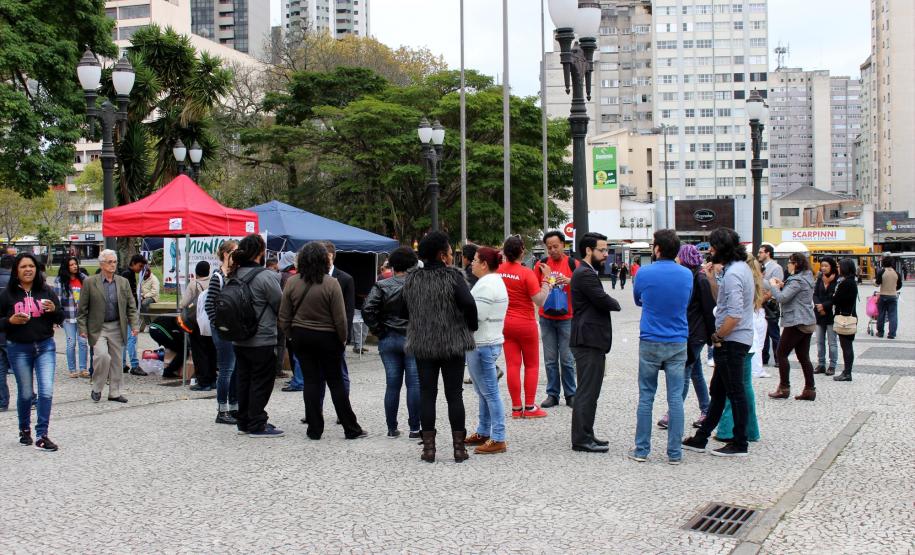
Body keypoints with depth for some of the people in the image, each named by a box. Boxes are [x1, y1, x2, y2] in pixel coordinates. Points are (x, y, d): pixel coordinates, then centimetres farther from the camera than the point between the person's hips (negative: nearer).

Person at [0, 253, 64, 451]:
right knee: (25, 393, 10)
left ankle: (42, 436, -3)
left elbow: (60, 319, 8)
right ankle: (24, 430, 32)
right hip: (19, 349, -1)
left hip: (45, 346, 1)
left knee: (46, 392, -9)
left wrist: (54, 310, -13)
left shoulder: (46, 291, 2)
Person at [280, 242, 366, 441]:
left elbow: (284, 317, 2)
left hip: (301, 336, 3)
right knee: (336, 382, 5)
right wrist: (343, 339, 1)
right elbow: (339, 318, -12)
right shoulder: (331, 284, -14)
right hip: (326, 337, -3)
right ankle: (351, 429, 11)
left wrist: (292, 335, 14)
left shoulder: (292, 283, -3)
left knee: (311, 381, 9)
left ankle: (314, 429, 11)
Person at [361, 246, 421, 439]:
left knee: (392, 384, 8)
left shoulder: (381, 286, 0)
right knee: (414, 383, 2)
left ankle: (392, 428, 14)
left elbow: (367, 310, -11)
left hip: (388, 340, 2)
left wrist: (379, 331, -3)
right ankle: (414, 428, 4)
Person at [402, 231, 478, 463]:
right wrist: (471, 327, -5)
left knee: (427, 393, 7)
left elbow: (405, 311, 9)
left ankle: (428, 446, 7)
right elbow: (469, 304, -21)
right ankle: (459, 447, 7)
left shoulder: (412, 279, 4)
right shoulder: (453, 276, -10)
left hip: (422, 345, 3)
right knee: (454, 394, 4)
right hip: (452, 344, -3)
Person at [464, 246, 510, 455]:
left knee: (490, 392, -7)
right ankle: (483, 433, 27)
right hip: (488, 342, 11)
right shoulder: (494, 281, 16)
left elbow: (474, 315, -22)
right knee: (484, 392, 18)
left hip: (483, 344, -11)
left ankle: (498, 439, -3)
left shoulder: (486, 285, -18)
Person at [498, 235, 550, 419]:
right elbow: (540, 301, -18)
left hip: (505, 323, 4)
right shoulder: (526, 273, -18)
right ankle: (529, 407, 7)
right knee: (531, 365, 8)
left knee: (512, 365, 6)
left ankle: (516, 407, 9)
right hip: (526, 323, -4)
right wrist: (546, 278, -10)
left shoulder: (498, 271, -5)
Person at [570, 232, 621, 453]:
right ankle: (582, 439, -4)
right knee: (587, 392, -7)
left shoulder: (587, 273, 19)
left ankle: (585, 435, 21)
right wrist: (616, 304, -1)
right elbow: (603, 301, -21)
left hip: (591, 342, 11)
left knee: (589, 392, 14)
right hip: (588, 342, -11)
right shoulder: (585, 274, -15)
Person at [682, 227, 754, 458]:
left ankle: (739, 444, 10)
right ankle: (701, 438, 23)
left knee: (735, 393, 0)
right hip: (734, 341, 10)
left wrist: (718, 336, -15)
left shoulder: (733, 273, -20)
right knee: (717, 390, 15)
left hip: (732, 341, -10)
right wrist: (712, 279, 9)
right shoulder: (741, 267, 12)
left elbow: (735, 314, -26)